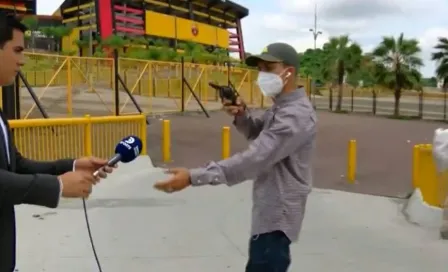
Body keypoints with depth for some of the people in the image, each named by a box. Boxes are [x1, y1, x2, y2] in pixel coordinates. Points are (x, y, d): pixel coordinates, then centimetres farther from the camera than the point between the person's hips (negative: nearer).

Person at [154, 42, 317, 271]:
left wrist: (193, 177, -37)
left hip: (277, 216, -10)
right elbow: (257, 133, 22)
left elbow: (253, 159, -33)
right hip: (271, 211, 10)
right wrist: (242, 116, -2)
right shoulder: (282, 107, 9)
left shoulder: (296, 115, -25)